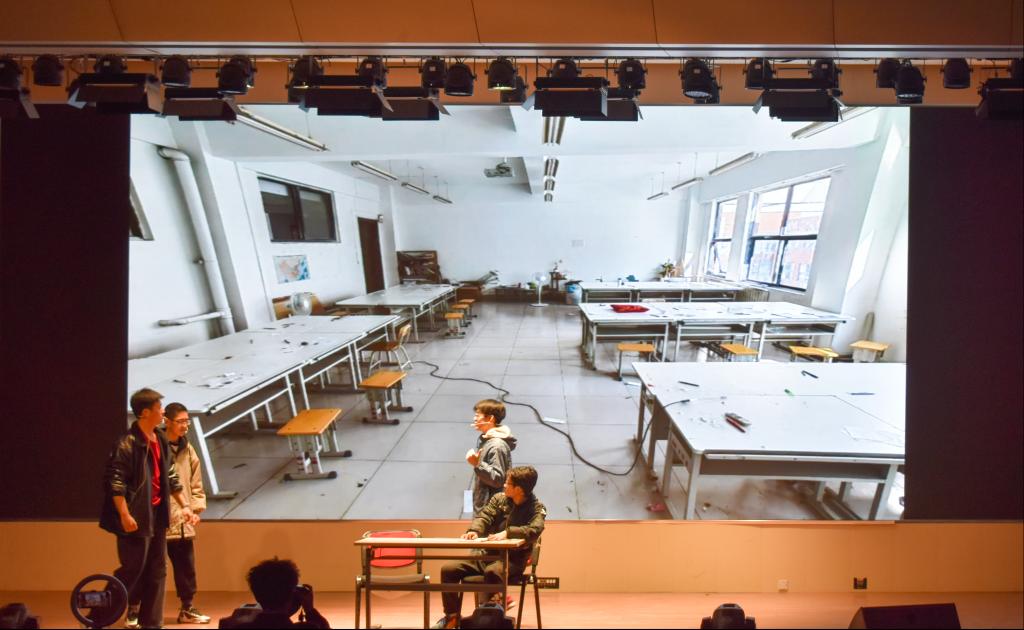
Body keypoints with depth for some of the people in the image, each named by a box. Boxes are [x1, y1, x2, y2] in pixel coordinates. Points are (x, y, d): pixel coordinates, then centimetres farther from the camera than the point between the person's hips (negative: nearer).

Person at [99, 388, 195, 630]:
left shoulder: (160, 441, 8)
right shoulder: (127, 443, -16)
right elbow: (115, 482, -19)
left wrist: (184, 505, 12)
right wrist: (125, 516, -22)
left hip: (157, 516, 8)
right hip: (136, 518, -8)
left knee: (156, 572, 13)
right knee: (132, 571, 1)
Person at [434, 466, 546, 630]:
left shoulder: (536, 508, -8)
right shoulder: (499, 498, 6)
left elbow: (535, 530, -25)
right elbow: (484, 516, -2)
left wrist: (507, 533, -38)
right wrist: (474, 530, -25)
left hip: (513, 560, -5)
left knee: (491, 572, -38)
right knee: (448, 569, -8)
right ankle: (452, 616, 12)